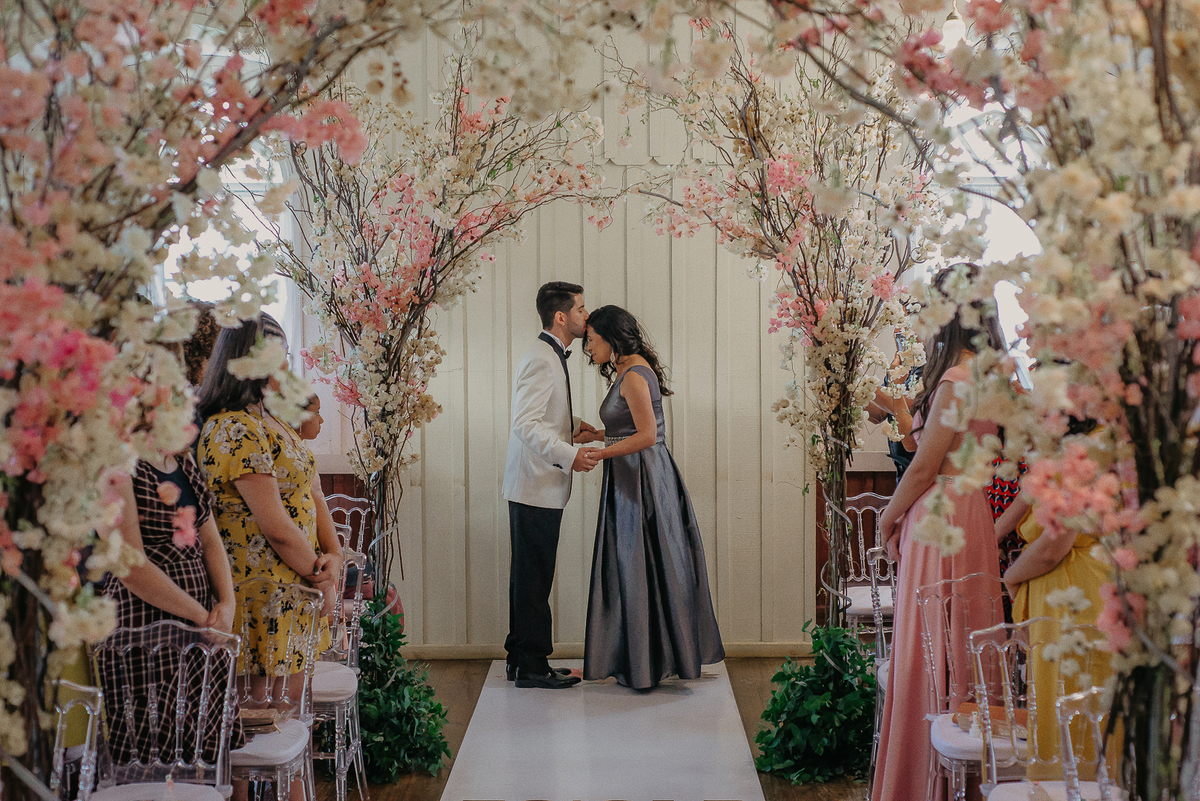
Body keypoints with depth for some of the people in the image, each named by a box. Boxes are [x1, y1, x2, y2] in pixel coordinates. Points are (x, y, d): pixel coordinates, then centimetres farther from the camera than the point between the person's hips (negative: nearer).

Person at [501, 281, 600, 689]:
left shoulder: (552, 356, 17)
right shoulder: (540, 360, -17)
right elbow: (526, 424, -25)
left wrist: (572, 423, 16)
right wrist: (570, 454, -29)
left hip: (542, 487, 11)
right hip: (535, 487, -11)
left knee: (531, 575, 14)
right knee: (533, 577, -4)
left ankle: (523, 661, 21)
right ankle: (531, 666, 2)